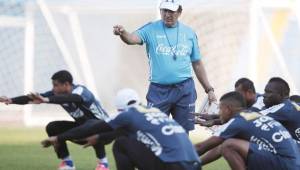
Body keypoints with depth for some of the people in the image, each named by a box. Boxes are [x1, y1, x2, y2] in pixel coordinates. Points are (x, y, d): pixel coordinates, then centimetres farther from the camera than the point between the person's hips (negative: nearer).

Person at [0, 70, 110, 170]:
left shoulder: (80, 91, -30)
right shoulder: (58, 93, -10)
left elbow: (72, 98, -55)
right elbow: (32, 98, -15)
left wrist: (46, 100, -69)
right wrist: (11, 101, -28)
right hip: (82, 123, 7)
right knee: (52, 128, -9)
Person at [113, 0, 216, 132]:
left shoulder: (189, 33, 6)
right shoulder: (151, 29, -2)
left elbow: (197, 63, 14)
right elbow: (132, 38, -21)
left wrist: (209, 89, 13)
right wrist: (123, 33, -44)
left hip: (185, 89, 2)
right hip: (159, 90, -2)